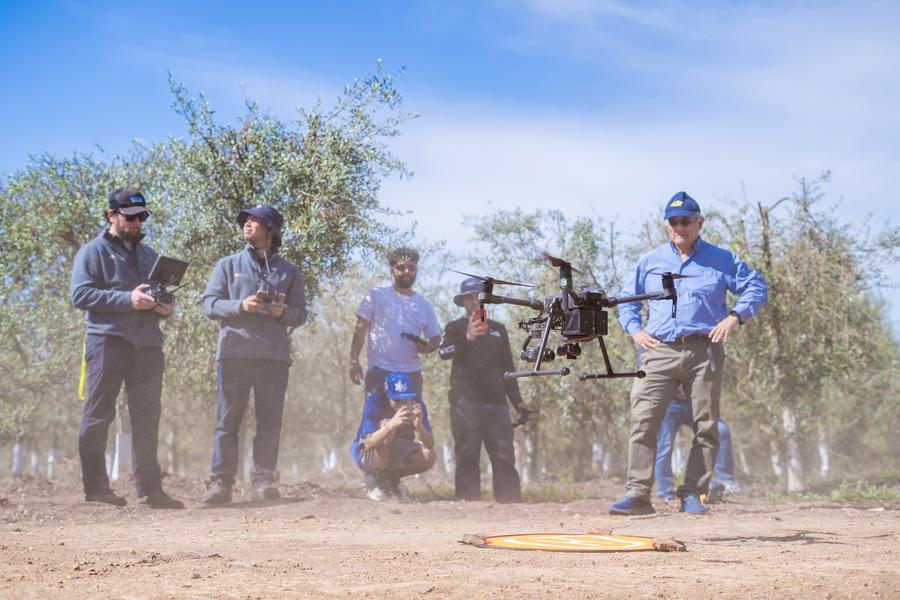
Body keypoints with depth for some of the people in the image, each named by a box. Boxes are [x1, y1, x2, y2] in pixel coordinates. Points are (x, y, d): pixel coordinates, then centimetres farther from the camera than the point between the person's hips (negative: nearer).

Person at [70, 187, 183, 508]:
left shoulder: (149, 255, 22)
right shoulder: (94, 251, 3)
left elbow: (164, 292, 27)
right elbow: (80, 294, -9)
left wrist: (165, 306, 2)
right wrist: (128, 299, -17)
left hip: (149, 345, 6)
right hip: (108, 341, -6)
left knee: (147, 419, 5)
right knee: (98, 415, -5)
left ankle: (149, 489, 8)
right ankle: (95, 487, -1)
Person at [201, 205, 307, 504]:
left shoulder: (289, 272, 16)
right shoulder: (228, 265, 14)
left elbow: (300, 314, 14)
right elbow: (210, 304, 5)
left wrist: (283, 312, -9)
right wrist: (241, 306, -12)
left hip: (275, 356, 1)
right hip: (234, 353, -1)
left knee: (270, 421, 0)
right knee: (227, 420, -3)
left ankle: (263, 480, 5)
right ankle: (221, 482, 0)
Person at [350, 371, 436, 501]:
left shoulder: (416, 404, -17)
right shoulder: (375, 402, -27)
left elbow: (430, 445, -21)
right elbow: (368, 444, -38)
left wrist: (419, 426, -42)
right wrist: (391, 426, -54)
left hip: (397, 453, 4)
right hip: (366, 455, -4)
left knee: (429, 457, -23)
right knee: (387, 433, -36)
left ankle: (392, 480, 5)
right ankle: (377, 479, -9)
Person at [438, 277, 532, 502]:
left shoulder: (498, 329, 23)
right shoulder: (455, 328, 9)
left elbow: (507, 367, 25)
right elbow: (444, 352, -13)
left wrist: (516, 400, 16)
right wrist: (466, 338, -32)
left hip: (496, 401, 3)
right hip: (465, 401, -3)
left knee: (505, 457, -4)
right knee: (467, 457, -7)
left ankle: (511, 503, -5)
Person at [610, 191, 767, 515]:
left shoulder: (721, 259, 9)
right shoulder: (650, 261, 16)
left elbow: (757, 287, 10)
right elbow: (626, 300, 24)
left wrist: (734, 317, -5)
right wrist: (635, 330, 6)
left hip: (704, 352, -1)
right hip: (660, 352, 1)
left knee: (705, 425, 0)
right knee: (643, 421, -12)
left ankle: (692, 494, 9)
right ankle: (637, 494, -13)